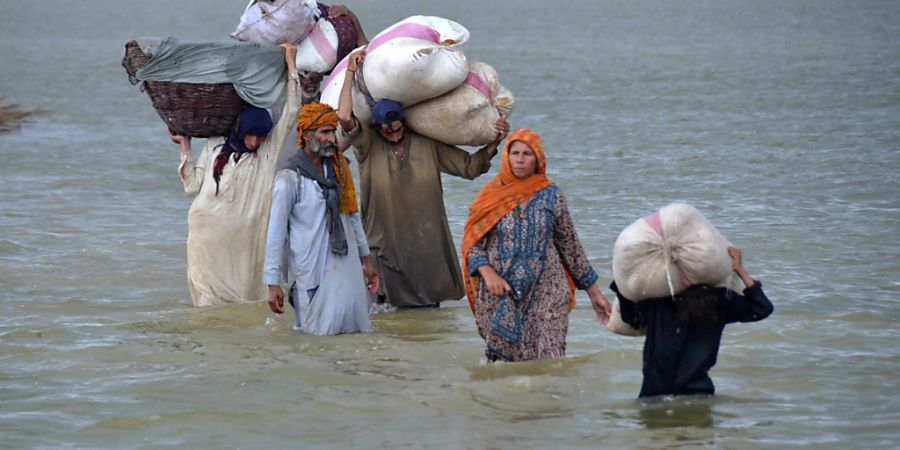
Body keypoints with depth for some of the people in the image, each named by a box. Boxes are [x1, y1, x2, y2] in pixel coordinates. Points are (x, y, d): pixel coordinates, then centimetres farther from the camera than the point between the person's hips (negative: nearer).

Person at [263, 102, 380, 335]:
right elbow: (276, 233, -9)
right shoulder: (289, 179, -9)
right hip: (312, 274, -6)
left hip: (347, 268, 6)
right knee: (318, 336, -3)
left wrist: (366, 260, 20)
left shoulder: (338, 169, 10)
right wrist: (273, 283, -12)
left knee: (356, 329, 7)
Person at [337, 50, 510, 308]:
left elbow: (469, 166, 10)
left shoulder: (428, 144, 4)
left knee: (429, 306, 7)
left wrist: (494, 144, -3)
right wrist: (350, 73, -15)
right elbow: (344, 117, -20)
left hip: (427, 244, 2)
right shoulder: (367, 145, -4)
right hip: (386, 245, -2)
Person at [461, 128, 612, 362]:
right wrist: (488, 274, -14)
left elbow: (570, 245, 12)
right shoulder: (491, 196, 5)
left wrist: (594, 292, 13)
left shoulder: (551, 195, 6)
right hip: (500, 296, 0)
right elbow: (472, 244, 4)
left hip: (545, 294, 0)